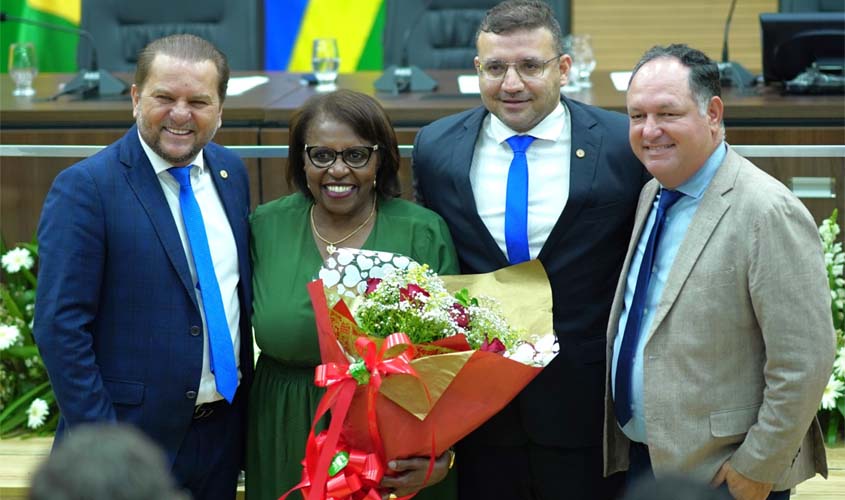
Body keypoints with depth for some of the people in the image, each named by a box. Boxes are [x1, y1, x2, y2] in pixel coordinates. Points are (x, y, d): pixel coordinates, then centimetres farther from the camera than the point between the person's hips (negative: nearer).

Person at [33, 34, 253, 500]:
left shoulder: (231, 172, 6)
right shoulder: (84, 188, -13)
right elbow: (60, 326, -16)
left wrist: (247, 404, 12)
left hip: (223, 431, 6)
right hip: (131, 444, -6)